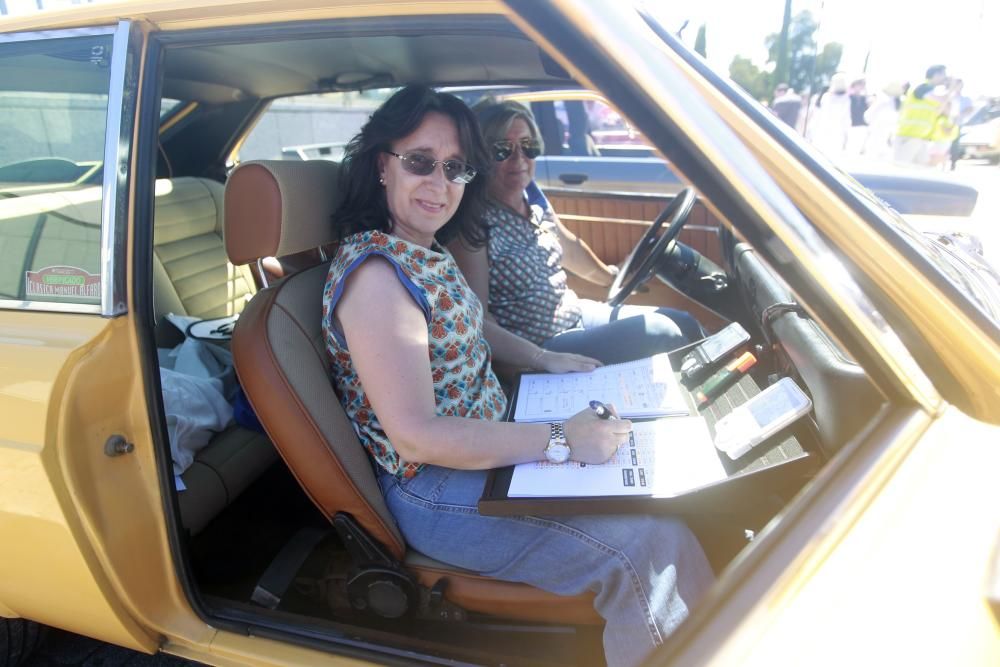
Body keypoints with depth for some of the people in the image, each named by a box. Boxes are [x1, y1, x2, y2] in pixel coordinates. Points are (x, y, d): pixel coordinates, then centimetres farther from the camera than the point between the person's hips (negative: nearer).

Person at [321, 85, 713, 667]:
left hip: (487, 441, 9)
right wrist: (559, 439, -24)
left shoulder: (430, 250, 5)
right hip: (438, 493, -9)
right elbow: (416, 437, -27)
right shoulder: (375, 270, -24)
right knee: (650, 546, -14)